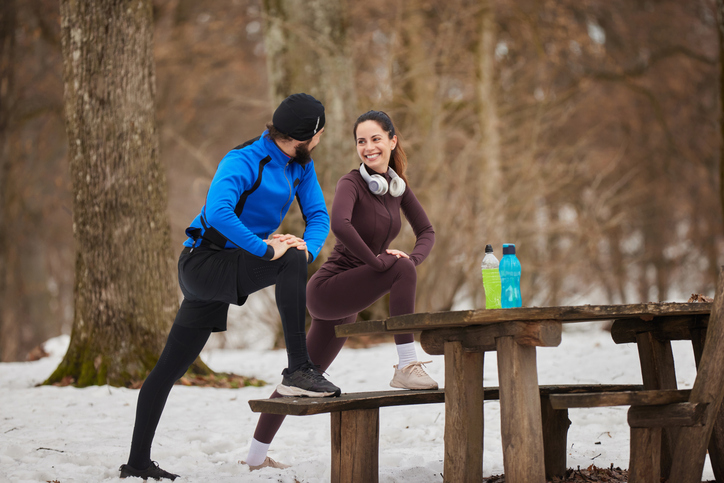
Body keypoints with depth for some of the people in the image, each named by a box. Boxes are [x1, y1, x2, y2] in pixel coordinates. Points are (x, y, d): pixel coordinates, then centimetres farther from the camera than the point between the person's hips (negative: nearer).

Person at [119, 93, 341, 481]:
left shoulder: (300, 165, 5)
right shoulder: (243, 161, -20)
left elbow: (318, 215, 5)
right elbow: (218, 210, -35)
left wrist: (307, 247, -17)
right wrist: (267, 250, -34)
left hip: (224, 274, 8)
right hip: (203, 263, -8)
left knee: (170, 367, 12)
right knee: (290, 263, -29)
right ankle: (298, 372, -29)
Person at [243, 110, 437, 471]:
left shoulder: (397, 186, 7)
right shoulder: (352, 183, -15)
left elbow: (427, 232, 12)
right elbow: (340, 224, -35)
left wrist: (413, 259, -9)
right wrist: (379, 261, -30)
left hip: (345, 304, 8)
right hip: (328, 289, -8)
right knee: (400, 270, -27)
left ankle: (256, 456, 25)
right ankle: (406, 368, -23)